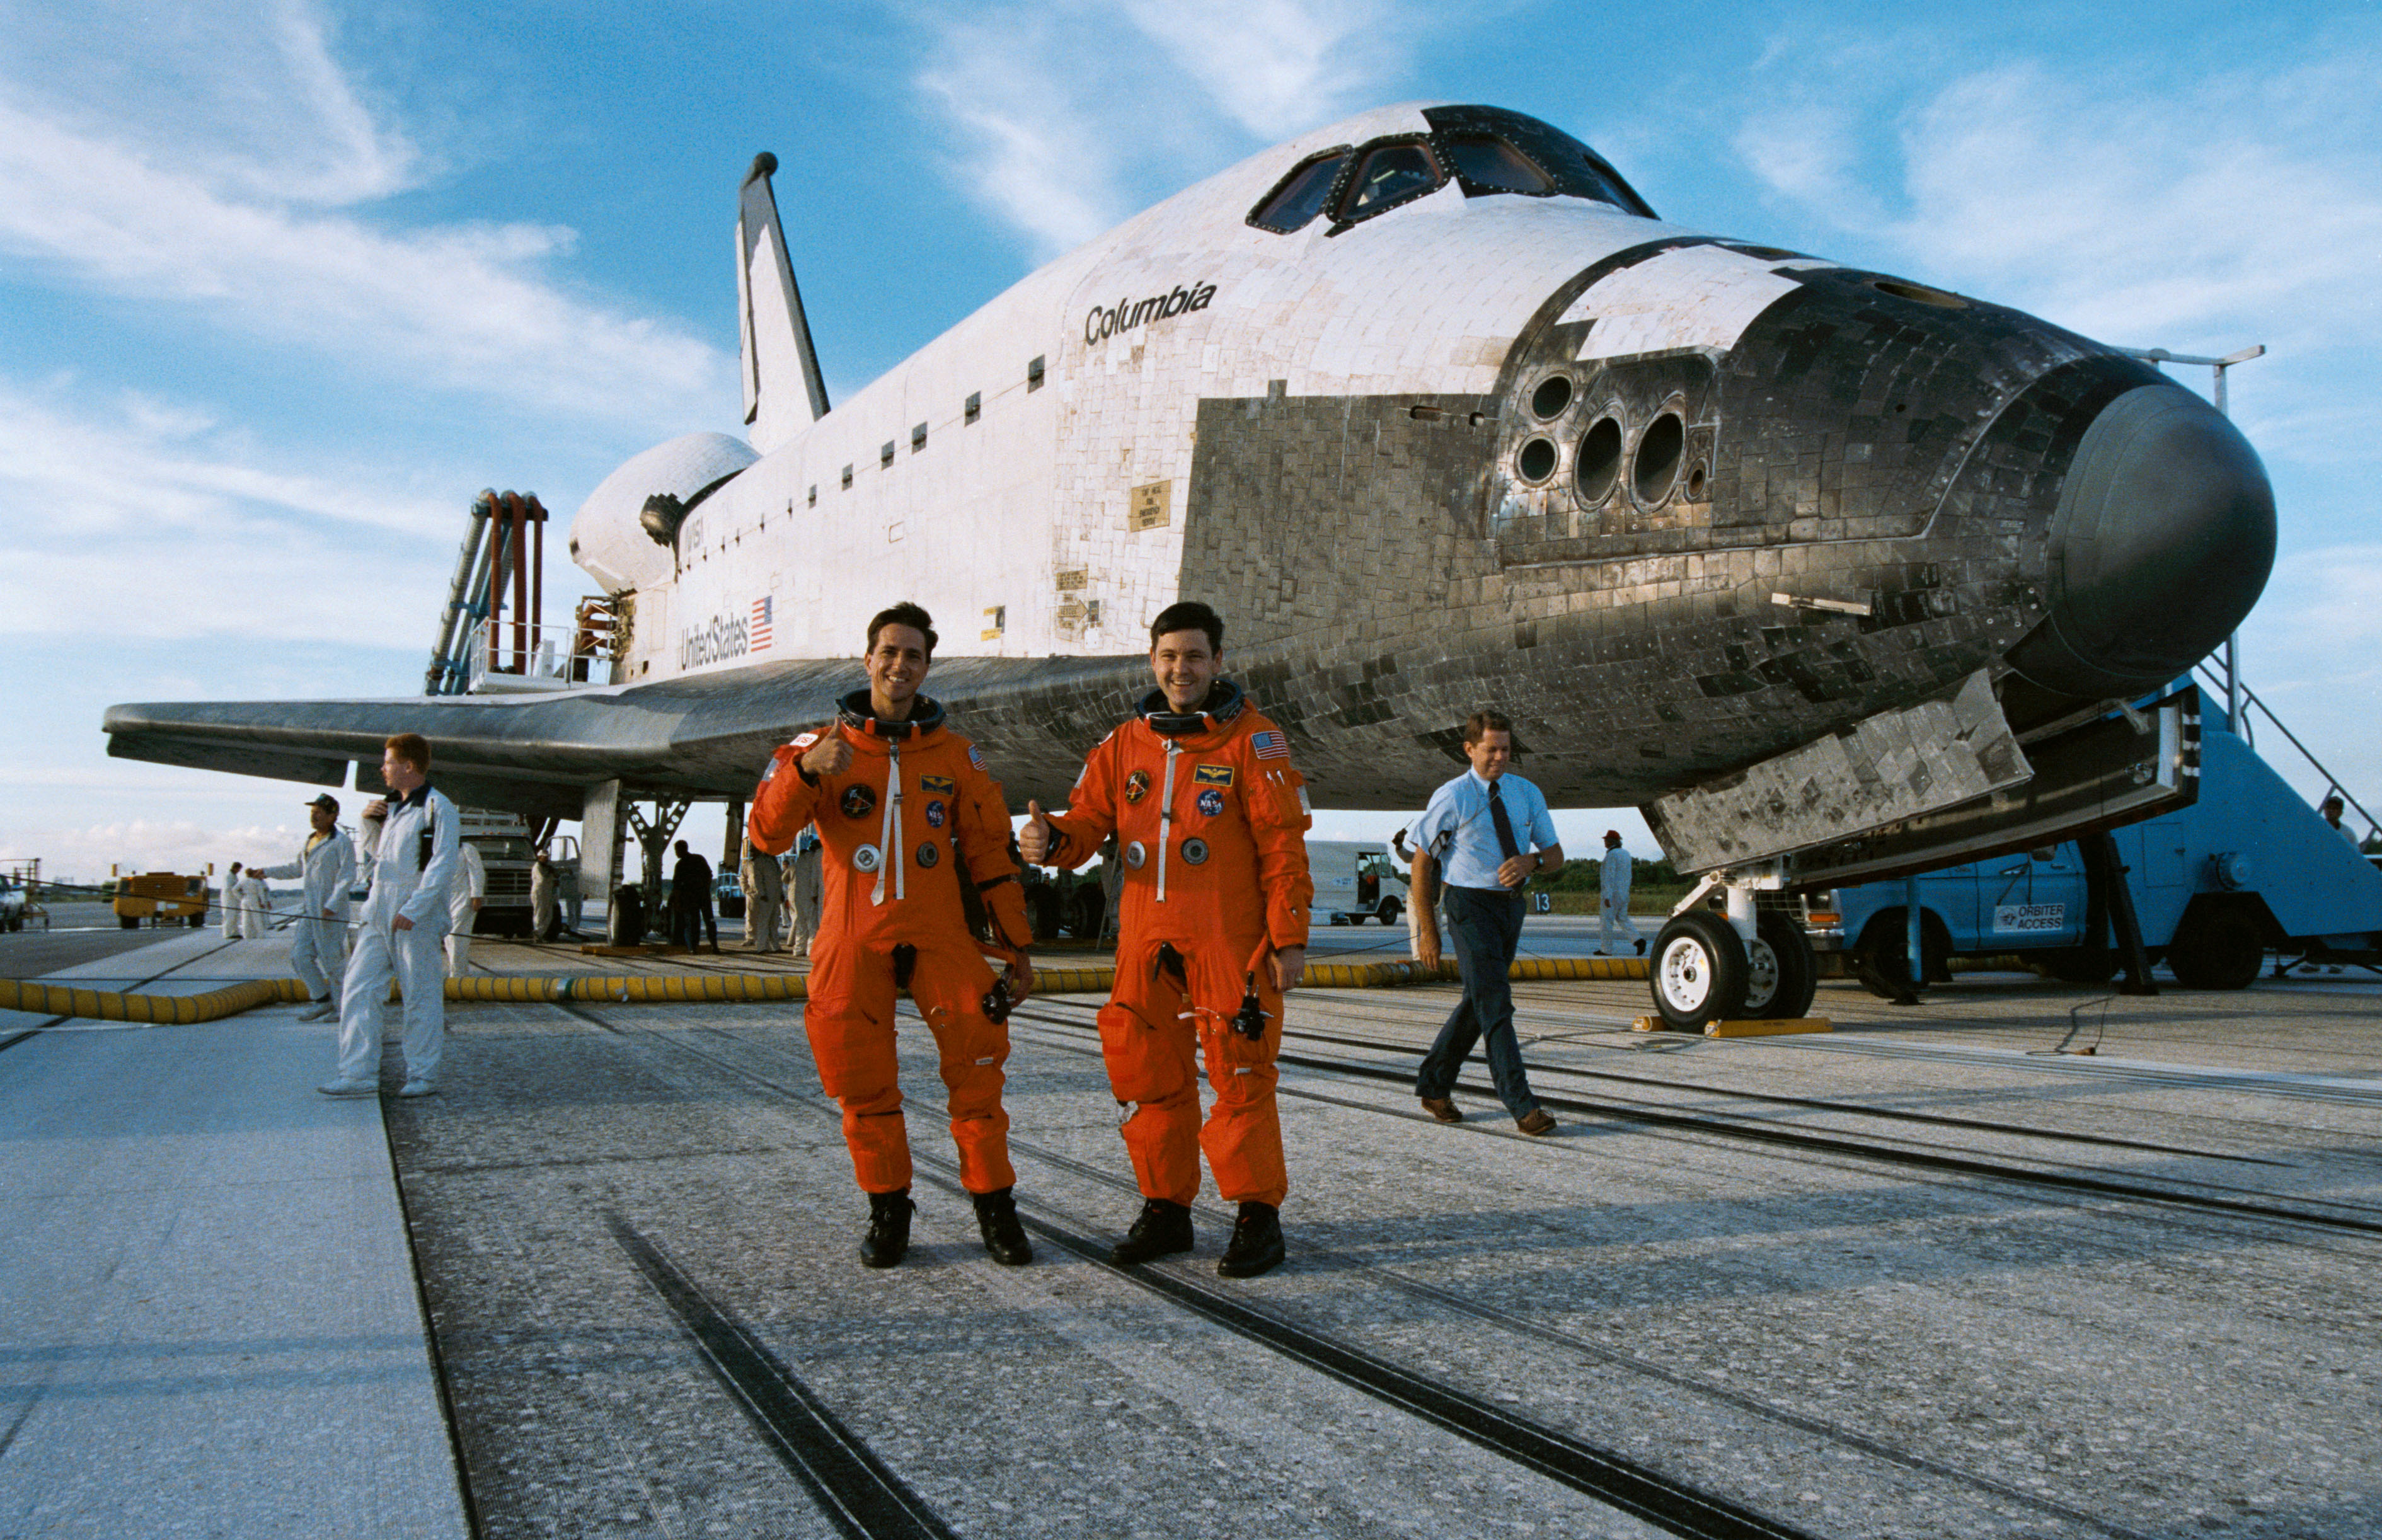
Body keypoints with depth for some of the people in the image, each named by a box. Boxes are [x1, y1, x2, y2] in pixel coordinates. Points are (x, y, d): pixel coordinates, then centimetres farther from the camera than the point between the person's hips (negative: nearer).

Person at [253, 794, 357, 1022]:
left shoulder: (341, 843, -10)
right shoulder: (310, 840, 14)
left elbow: (347, 877, -15)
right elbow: (297, 867, 28)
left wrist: (332, 905, -22)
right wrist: (267, 871, 24)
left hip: (331, 911, -8)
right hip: (309, 909, 8)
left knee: (332, 960, -4)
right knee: (300, 956, 4)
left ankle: (342, 1008, 8)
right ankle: (323, 1001, 15)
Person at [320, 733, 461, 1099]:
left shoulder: (438, 808, -8)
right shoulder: (392, 808, 18)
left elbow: (443, 865, -16)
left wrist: (413, 910, -22)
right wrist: (368, 822, 13)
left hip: (416, 916, -8)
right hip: (379, 912, 8)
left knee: (420, 995, -1)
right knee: (358, 989, 3)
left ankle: (424, 1076, 9)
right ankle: (359, 1075, 6)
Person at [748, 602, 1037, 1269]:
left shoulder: (956, 756, 9)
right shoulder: (819, 745, 5)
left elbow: (989, 853, 11)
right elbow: (767, 832, -8)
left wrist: (1017, 944, 8)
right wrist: (806, 768, -26)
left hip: (940, 933, 0)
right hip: (854, 938, 0)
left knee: (977, 1068, -6)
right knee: (863, 1085, 1)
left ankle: (994, 1205, 9)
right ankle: (887, 1208, 19)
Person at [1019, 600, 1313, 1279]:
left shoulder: (1253, 741, -3)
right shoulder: (1126, 743, 11)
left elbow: (1283, 845, -5)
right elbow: (1088, 819, 9)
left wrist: (1290, 937, -9)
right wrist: (1050, 838, -15)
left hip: (1231, 941, -5)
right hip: (1147, 939, 5)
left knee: (1239, 1075, -3)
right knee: (1149, 1072, 9)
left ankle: (1258, 1216, 11)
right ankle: (1165, 1211, 23)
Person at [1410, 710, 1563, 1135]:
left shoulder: (1527, 794, 6)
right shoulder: (1451, 798, -8)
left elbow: (1555, 854, 9)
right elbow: (1421, 862, -4)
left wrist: (1530, 860, -17)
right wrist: (1427, 930, -8)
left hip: (1511, 905, 6)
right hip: (1471, 906, -6)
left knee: (1476, 1004, 13)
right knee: (1495, 1004, -12)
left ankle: (1434, 1085, 29)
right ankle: (1521, 1105, -11)